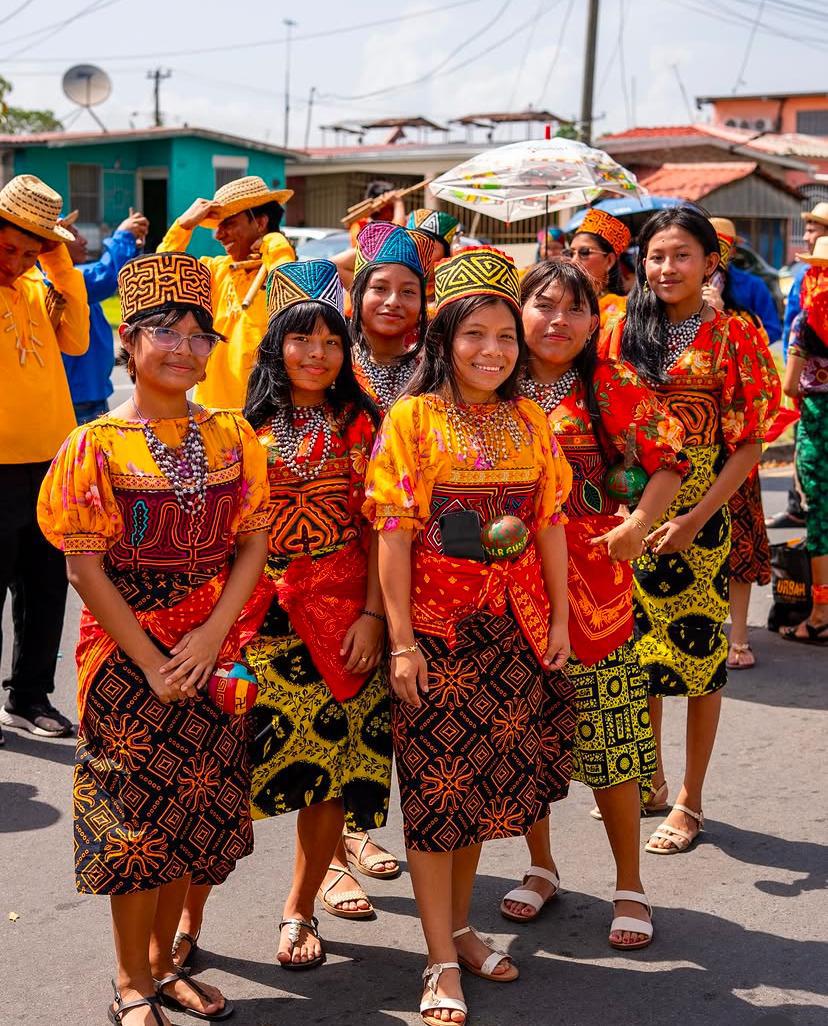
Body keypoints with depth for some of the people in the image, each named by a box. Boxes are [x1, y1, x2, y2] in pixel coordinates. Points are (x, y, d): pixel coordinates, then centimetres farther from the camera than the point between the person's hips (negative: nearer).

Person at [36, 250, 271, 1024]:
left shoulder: (230, 437, 4)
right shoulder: (97, 446, -7)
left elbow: (253, 544, 1)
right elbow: (85, 567, -10)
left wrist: (212, 636, -12)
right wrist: (150, 661, -14)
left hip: (209, 654, 4)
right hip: (126, 654, -3)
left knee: (192, 809, 11)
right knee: (133, 816, 5)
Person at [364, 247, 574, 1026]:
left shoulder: (529, 421, 6)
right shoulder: (412, 418, -7)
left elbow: (549, 525, 8)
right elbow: (394, 534, -10)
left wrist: (559, 619, 4)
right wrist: (401, 638, -14)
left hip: (512, 631, 4)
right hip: (436, 627, -4)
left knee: (485, 779, 14)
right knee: (435, 786, 2)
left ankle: (459, 926, 31)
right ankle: (442, 961, 12)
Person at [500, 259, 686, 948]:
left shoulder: (612, 386, -1)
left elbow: (671, 455, 1)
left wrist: (638, 525, -10)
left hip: (592, 579, -3)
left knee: (608, 735, 1)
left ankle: (629, 886, 18)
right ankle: (542, 868, 31)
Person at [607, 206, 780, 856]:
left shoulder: (732, 336, -4)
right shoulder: (625, 332, 7)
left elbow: (750, 442, -7)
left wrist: (696, 517, -16)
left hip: (699, 517, -4)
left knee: (699, 651, 3)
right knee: (636, 648, 11)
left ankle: (690, 802, 16)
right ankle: (649, 777, 30)